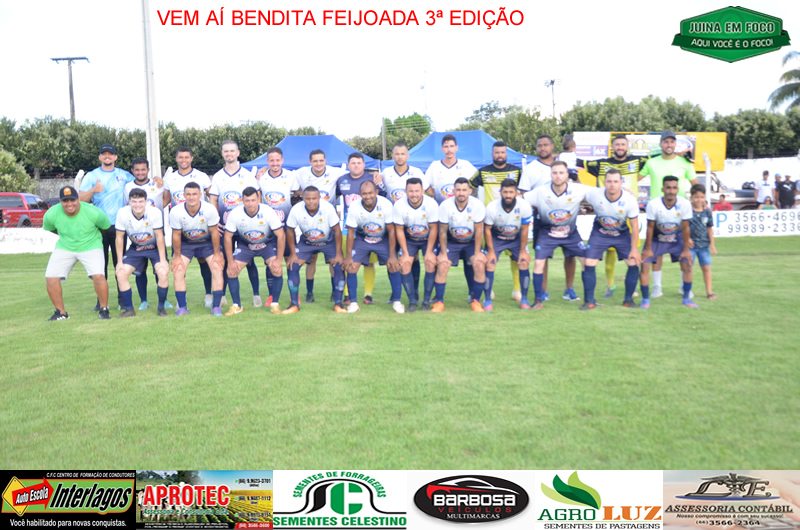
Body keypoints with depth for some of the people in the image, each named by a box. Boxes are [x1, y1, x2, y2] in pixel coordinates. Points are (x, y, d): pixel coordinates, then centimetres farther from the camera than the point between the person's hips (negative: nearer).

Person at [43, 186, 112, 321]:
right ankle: (61, 312, 13)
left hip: (91, 246, -3)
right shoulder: (51, 214, -16)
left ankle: (104, 309, -1)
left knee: (98, 276, -23)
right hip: (64, 248, 3)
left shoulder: (93, 213, -24)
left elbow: (106, 227, -2)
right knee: (51, 278, -7)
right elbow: (49, 228, 9)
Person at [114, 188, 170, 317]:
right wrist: (119, 261, -7)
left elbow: (159, 236, -17)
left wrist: (163, 260, -17)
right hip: (135, 248, 3)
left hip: (155, 248, -3)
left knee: (163, 272, -24)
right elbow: (119, 237, -8)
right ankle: (129, 309, 3)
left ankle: (161, 308, -5)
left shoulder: (155, 212, -25)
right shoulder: (122, 213, -19)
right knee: (121, 273, -12)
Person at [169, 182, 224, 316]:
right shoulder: (176, 212, -24)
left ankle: (216, 307, -11)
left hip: (207, 241, -1)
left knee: (217, 268, -16)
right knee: (177, 270, -12)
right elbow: (176, 235, -11)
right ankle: (182, 307, -4)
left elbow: (214, 232, -15)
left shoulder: (210, 209, -27)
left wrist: (217, 253, -10)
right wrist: (177, 256, -6)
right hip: (185, 242, 1)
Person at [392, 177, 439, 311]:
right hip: (408, 239, 1)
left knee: (431, 264, -17)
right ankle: (412, 300, -2)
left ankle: (426, 301, -2)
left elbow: (433, 229, -15)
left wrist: (429, 252, -15)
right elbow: (399, 230, -13)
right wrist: (405, 253, -13)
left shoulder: (431, 204, -24)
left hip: (428, 239, -1)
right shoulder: (399, 205, -23)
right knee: (404, 265, -15)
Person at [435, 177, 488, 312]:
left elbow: (479, 231, -13)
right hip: (452, 242, 0)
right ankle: (439, 301, -3)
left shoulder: (477, 205, -20)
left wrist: (477, 253, -13)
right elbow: (443, 231, -11)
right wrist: (443, 253, -10)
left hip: (471, 242, 0)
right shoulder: (445, 206, -20)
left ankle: (476, 301, -3)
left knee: (480, 265, -20)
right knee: (441, 266, -18)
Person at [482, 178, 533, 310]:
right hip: (496, 238, -1)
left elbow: (524, 230, -12)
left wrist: (523, 250, -8)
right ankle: (487, 300, -1)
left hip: (516, 238, 1)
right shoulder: (491, 207, -29)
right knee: (489, 264, -13)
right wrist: (491, 251, -12)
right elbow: (487, 229, -14)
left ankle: (524, 299, 6)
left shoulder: (524, 207, -26)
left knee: (524, 263, -9)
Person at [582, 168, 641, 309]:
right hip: (600, 233, 0)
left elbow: (634, 226, -13)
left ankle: (628, 300, 10)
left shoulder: (630, 199, -24)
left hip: (622, 234, 0)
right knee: (589, 264, -11)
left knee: (634, 263, -9)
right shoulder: (594, 194, -26)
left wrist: (634, 249, -11)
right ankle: (589, 301, 4)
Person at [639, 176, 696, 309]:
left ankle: (686, 298, 11)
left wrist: (686, 249, -7)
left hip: (677, 238, 1)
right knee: (645, 265, -12)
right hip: (656, 238, -1)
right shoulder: (653, 204, -29)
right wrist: (648, 249, -10)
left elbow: (685, 228, -13)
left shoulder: (685, 204, -24)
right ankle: (645, 299, 2)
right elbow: (650, 227, -17)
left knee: (687, 265, -7)